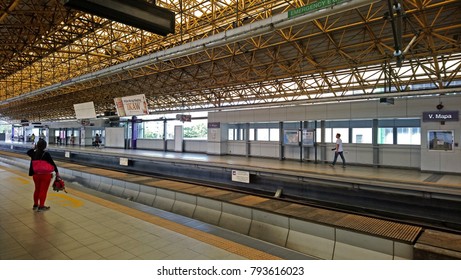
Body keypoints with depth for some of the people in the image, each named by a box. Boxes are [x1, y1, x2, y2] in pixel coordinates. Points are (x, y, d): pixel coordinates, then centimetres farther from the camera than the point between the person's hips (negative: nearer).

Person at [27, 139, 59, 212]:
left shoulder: (33, 153, -1)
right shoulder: (46, 154, -16)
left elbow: (28, 152, 24)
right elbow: (52, 163, -12)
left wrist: (34, 148, 27)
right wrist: (57, 172, -4)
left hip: (36, 174, 6)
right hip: (45, 175, -6)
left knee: (37, 189, 20)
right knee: (43, 191, 3)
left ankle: (35, 205, 33)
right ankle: (41, 206, 9)